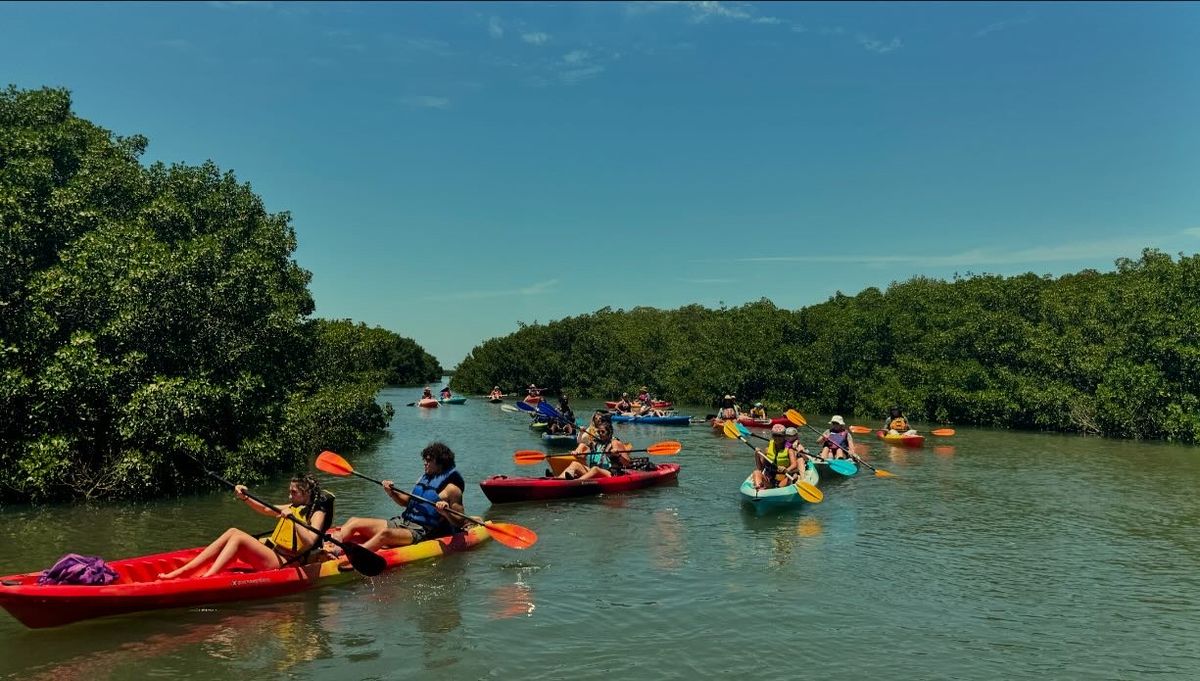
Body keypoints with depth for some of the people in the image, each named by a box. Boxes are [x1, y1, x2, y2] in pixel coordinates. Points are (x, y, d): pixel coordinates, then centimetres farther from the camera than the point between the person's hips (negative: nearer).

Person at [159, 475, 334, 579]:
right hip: (272, 551, 8)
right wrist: (245, 498, 11)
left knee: (238, 537, -21)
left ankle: (207, 577, -35)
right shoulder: (294, 507, 21)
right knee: (233, 531, -10)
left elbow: (309, 542, -21)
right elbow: (266, 509, 25)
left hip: (283, 563, -8)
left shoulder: (318, 513, -5)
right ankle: (181, 571, -16)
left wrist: (292, 518, -27)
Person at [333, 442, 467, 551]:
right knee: (353, 522, -2)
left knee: (385, 533, -37)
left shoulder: (451, 488, -6)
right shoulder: (424, 478, 16)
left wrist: (445, 513, -27)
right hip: (402, 521, 9)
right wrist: (392, 493, 8)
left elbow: (460, 522, -8)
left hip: (421, 532, -8)